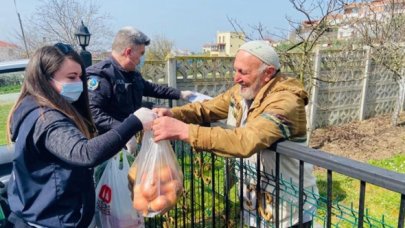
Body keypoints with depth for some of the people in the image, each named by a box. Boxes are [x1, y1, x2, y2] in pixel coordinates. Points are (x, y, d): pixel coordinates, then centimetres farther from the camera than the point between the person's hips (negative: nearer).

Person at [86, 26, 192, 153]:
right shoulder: (100, 75, -20)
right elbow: (93, 112, -31)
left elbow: (150, 88, 29)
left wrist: (179, 94, 33)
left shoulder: (133, 74, 12)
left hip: (132, 145, 9)